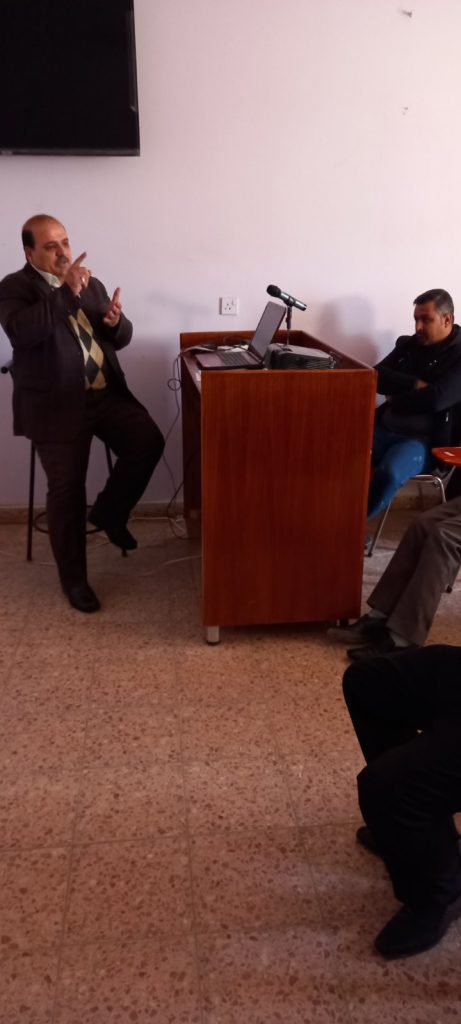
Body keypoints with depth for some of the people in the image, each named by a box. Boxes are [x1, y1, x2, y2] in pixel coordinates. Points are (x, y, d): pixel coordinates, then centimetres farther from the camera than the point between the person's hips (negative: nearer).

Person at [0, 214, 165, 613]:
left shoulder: (91, 283, 15)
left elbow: (121, 339, 13)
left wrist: (117, 320, -10)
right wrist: (66, 291, -25)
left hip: (107, 394, 5)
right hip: (57, 404, -5)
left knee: (149, 442, -15)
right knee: (67, 490, -3)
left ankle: (109, 511, 11)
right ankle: (74, 579, 13)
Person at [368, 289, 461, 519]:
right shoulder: (407, 345, 15)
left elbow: (436, 398, -18)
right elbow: (377, 377, 2)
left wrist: (395, 400, -4)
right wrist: (415, 384, -11)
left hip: (425, 440, -5)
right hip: (386, 429, 6)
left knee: (389, 473, -35)